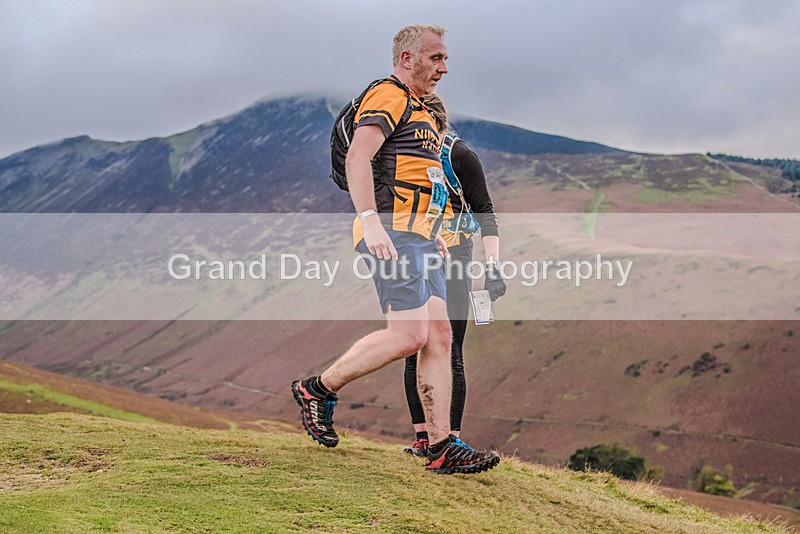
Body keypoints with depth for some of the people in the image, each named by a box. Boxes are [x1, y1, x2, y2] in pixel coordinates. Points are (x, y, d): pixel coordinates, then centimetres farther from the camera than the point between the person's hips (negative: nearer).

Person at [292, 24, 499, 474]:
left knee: (438, 336, 2)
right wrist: (371, 221, -31)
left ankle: (443, 447, 1)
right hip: (392, 232, -10)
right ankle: (319, 388, 0)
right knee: (409, 334, -17)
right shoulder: (388, 97, -5)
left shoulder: (419, 111, 27)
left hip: (418, 237, 10)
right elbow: (357, 158, -20)